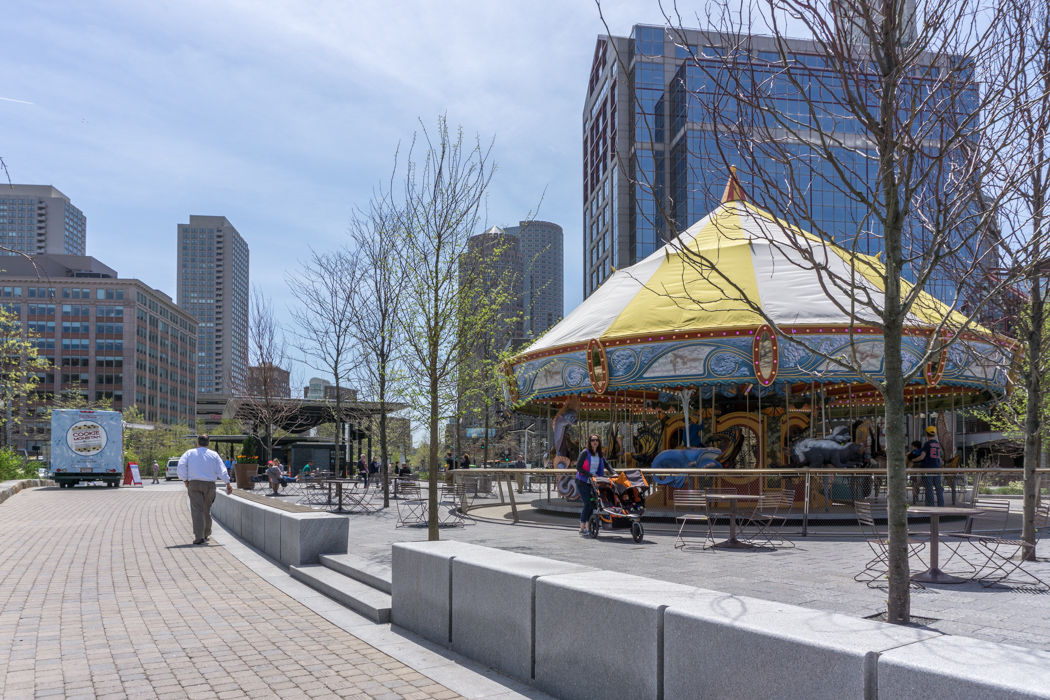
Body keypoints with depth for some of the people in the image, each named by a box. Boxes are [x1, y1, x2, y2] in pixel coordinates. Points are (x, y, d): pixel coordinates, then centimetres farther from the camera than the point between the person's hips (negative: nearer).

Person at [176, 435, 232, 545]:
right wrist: (228, 484, 5)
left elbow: (181, 465, -6)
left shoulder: (189, 453, 7)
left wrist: (185, 480, 1)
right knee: (207, 510, 15)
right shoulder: (214, 454, 8)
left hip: (194, 483, -2)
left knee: (197, 510, -6)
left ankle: (199, 537, -16)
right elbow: (222, 470, 3)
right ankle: (206, 534, 26)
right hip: (210, 484, 2)